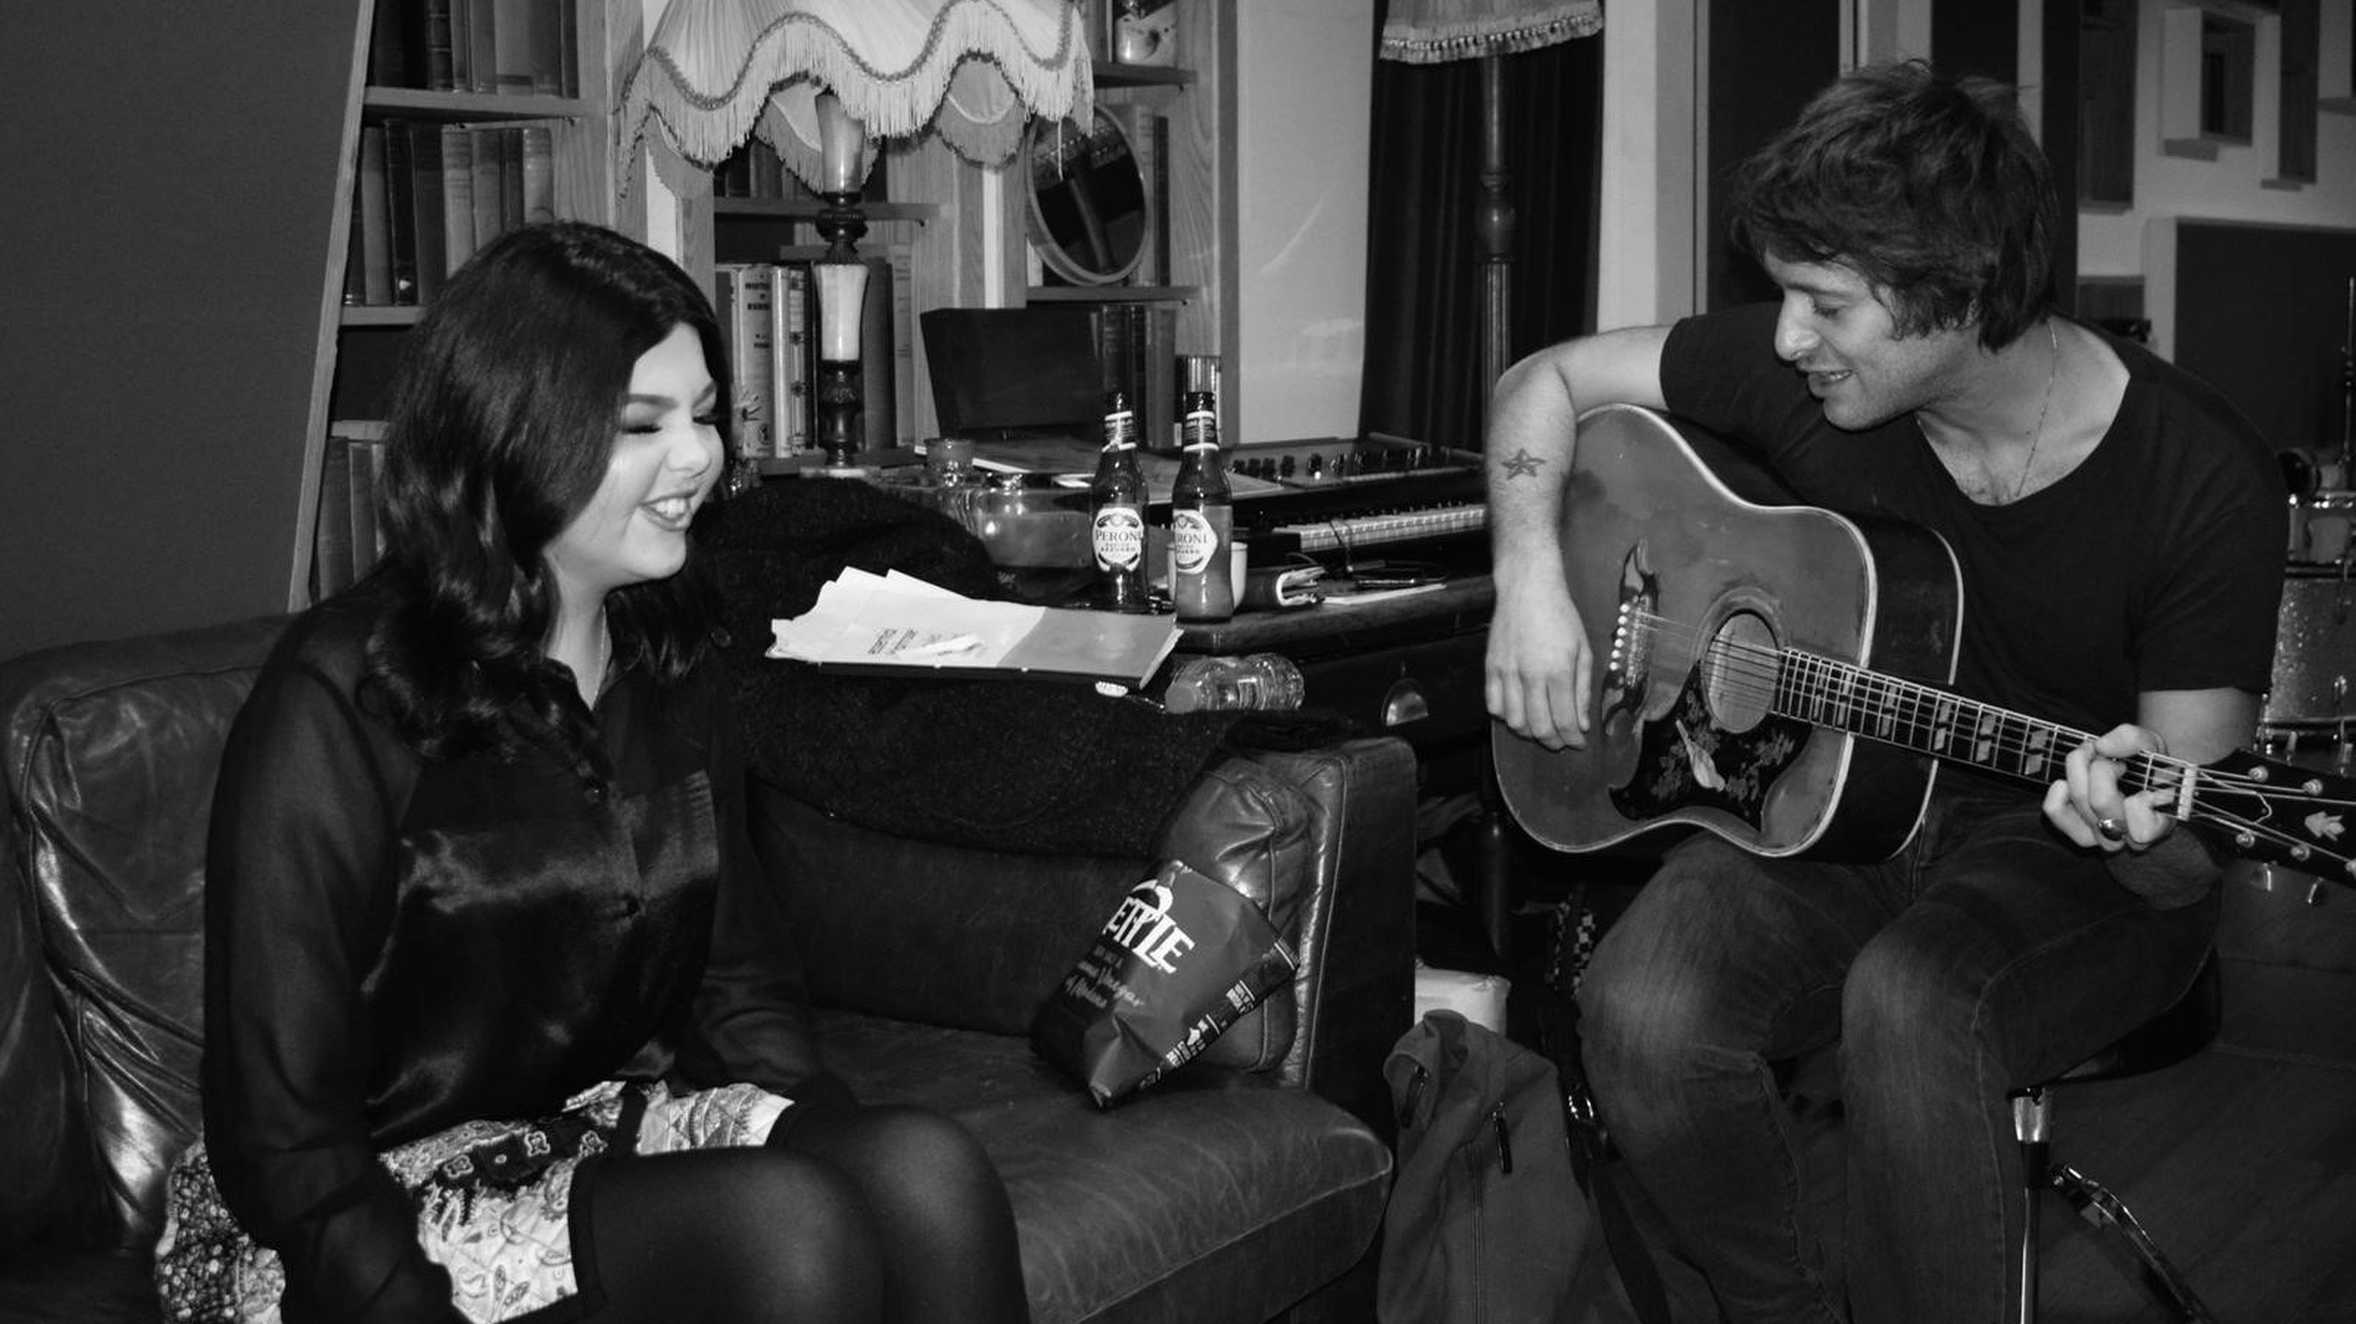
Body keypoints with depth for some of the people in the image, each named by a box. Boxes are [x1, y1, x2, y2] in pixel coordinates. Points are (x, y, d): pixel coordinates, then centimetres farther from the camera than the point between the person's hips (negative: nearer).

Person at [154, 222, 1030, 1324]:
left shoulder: (670, 663, 7)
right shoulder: (338, 704, -15)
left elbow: (742, 987, 9)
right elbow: (285, 1144, -15)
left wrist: (842, 1138, -9)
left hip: (608, 1122, 6)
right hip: (373, 1221, -6)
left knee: (930, 1169, -23)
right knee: (788, 1226, -30)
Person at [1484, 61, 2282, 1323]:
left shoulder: (2202, 483, -18)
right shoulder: (1793, 371, -9)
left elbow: (2194, 861, -13)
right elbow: (1547, 379, 5)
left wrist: (2143, 834, -38)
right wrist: (1531, 581, -11)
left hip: (2059, 854, -3)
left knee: (1910, 1003, -37)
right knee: (1643, 1012, -26)